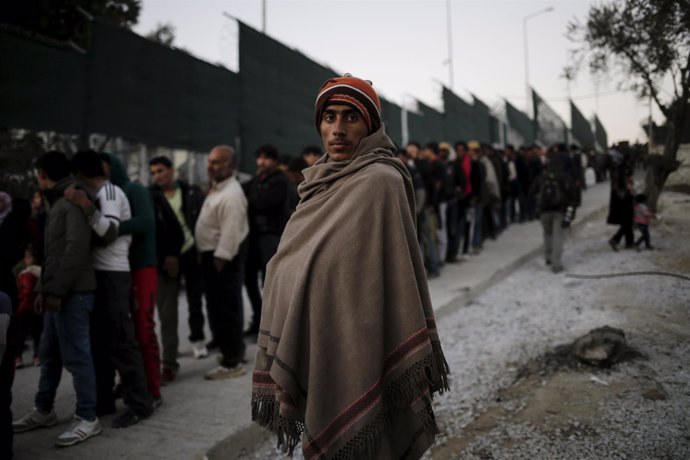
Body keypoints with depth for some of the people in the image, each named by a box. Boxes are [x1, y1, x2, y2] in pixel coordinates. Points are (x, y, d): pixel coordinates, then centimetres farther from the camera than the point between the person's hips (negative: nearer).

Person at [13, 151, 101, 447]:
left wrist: (57, 290, -20)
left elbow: (76, 249, -20)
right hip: (58, 293, 10)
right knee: (49, 354, 17)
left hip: (72, 294, -10)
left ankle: (87, 419, 5)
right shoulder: (58, 202, 20)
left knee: (76, 355, -4)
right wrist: (44, 289, 18)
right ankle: (43, 411, 30)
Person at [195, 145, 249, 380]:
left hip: (224, 257, -11)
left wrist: (219, 260, -24)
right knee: (218, 307, 19)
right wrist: (212, 259, 17)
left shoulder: (231, 195, -20)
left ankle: (232, 362, 5)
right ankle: (231, 350, 33)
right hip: (214, 254, 11)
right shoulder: (217, 188, 14)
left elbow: (231, 232, -25)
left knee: (227, 308, -4)